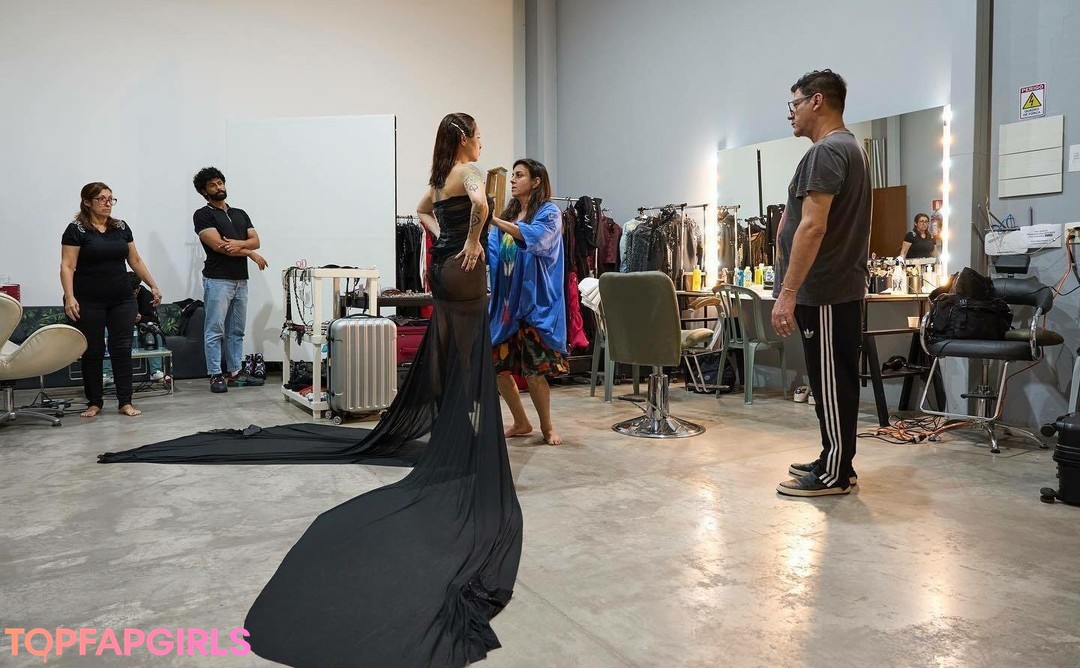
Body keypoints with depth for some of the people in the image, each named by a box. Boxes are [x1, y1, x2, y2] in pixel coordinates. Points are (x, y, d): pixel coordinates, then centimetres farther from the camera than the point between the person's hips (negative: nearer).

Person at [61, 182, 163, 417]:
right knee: (92, 351, 4)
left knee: (122, 349, 2)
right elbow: (67, 266, -10)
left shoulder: (121, 227, 9)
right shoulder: (76, 229, -4)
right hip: (89, 303, -4)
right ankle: (94, 402, 15)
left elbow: (135, 261, 14)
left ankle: (125, 401, 6)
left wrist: (153, 286, 10)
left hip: (122, 300, 4)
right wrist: (69, 297, -20)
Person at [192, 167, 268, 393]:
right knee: (215, 330, -3)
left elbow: (256, 241, 6)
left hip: (241, 280, 6)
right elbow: (218, 245, -13)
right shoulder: (203, 215, -2)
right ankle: (216, 375, 2)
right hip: (217, 280, -6)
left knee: (236, 330, 11)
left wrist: (238, 243, -16)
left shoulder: (240, 214, 17)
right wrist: (251, 254, -7)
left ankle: (236, 371, 18)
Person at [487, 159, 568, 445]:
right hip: (506, 300, 6)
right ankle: (521, 423, 21)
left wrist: (493, 220, -29)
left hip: (535, 301, -6)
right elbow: (491, 251, 6)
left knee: (533, 370, -7)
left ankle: (547, 426, 14)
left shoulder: (549, 213, -2)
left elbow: (533, 236, -23)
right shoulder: (508, 216, 17)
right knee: (498, 366, 4)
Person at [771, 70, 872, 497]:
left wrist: (788, 293, -25)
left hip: (825, 293, -11)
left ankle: (834, 475, 4)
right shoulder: (849, 148, 20)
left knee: (831, 383, -4)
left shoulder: (826, 152, -16)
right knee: (836, 382, 16)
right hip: (840, 287, 11)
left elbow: (813, 227, -25)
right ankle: (835, 462, 26)